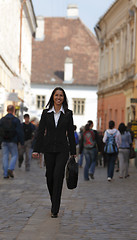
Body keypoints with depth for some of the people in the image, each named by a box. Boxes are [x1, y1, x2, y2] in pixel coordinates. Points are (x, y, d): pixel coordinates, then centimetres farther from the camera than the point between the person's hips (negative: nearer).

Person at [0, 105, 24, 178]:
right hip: (12, 142, -3)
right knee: (14, 155, 8)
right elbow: (20, 132, -7)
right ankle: (10, 169, -12)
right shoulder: (16, 120, -6)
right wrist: (22, 142, -1)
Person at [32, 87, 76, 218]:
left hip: (62, 149, -2)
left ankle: (55, 210, -12)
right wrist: (36, 149, -1)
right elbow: (40, 132, 5)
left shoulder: (68, 113, 3)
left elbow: (71, 133, 5)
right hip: (49, 148, 2)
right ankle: (54, 202, 33)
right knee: (49, 177, 8)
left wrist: (73, 151, 4)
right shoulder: (46, 113, 5)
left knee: (58, 176, -13)